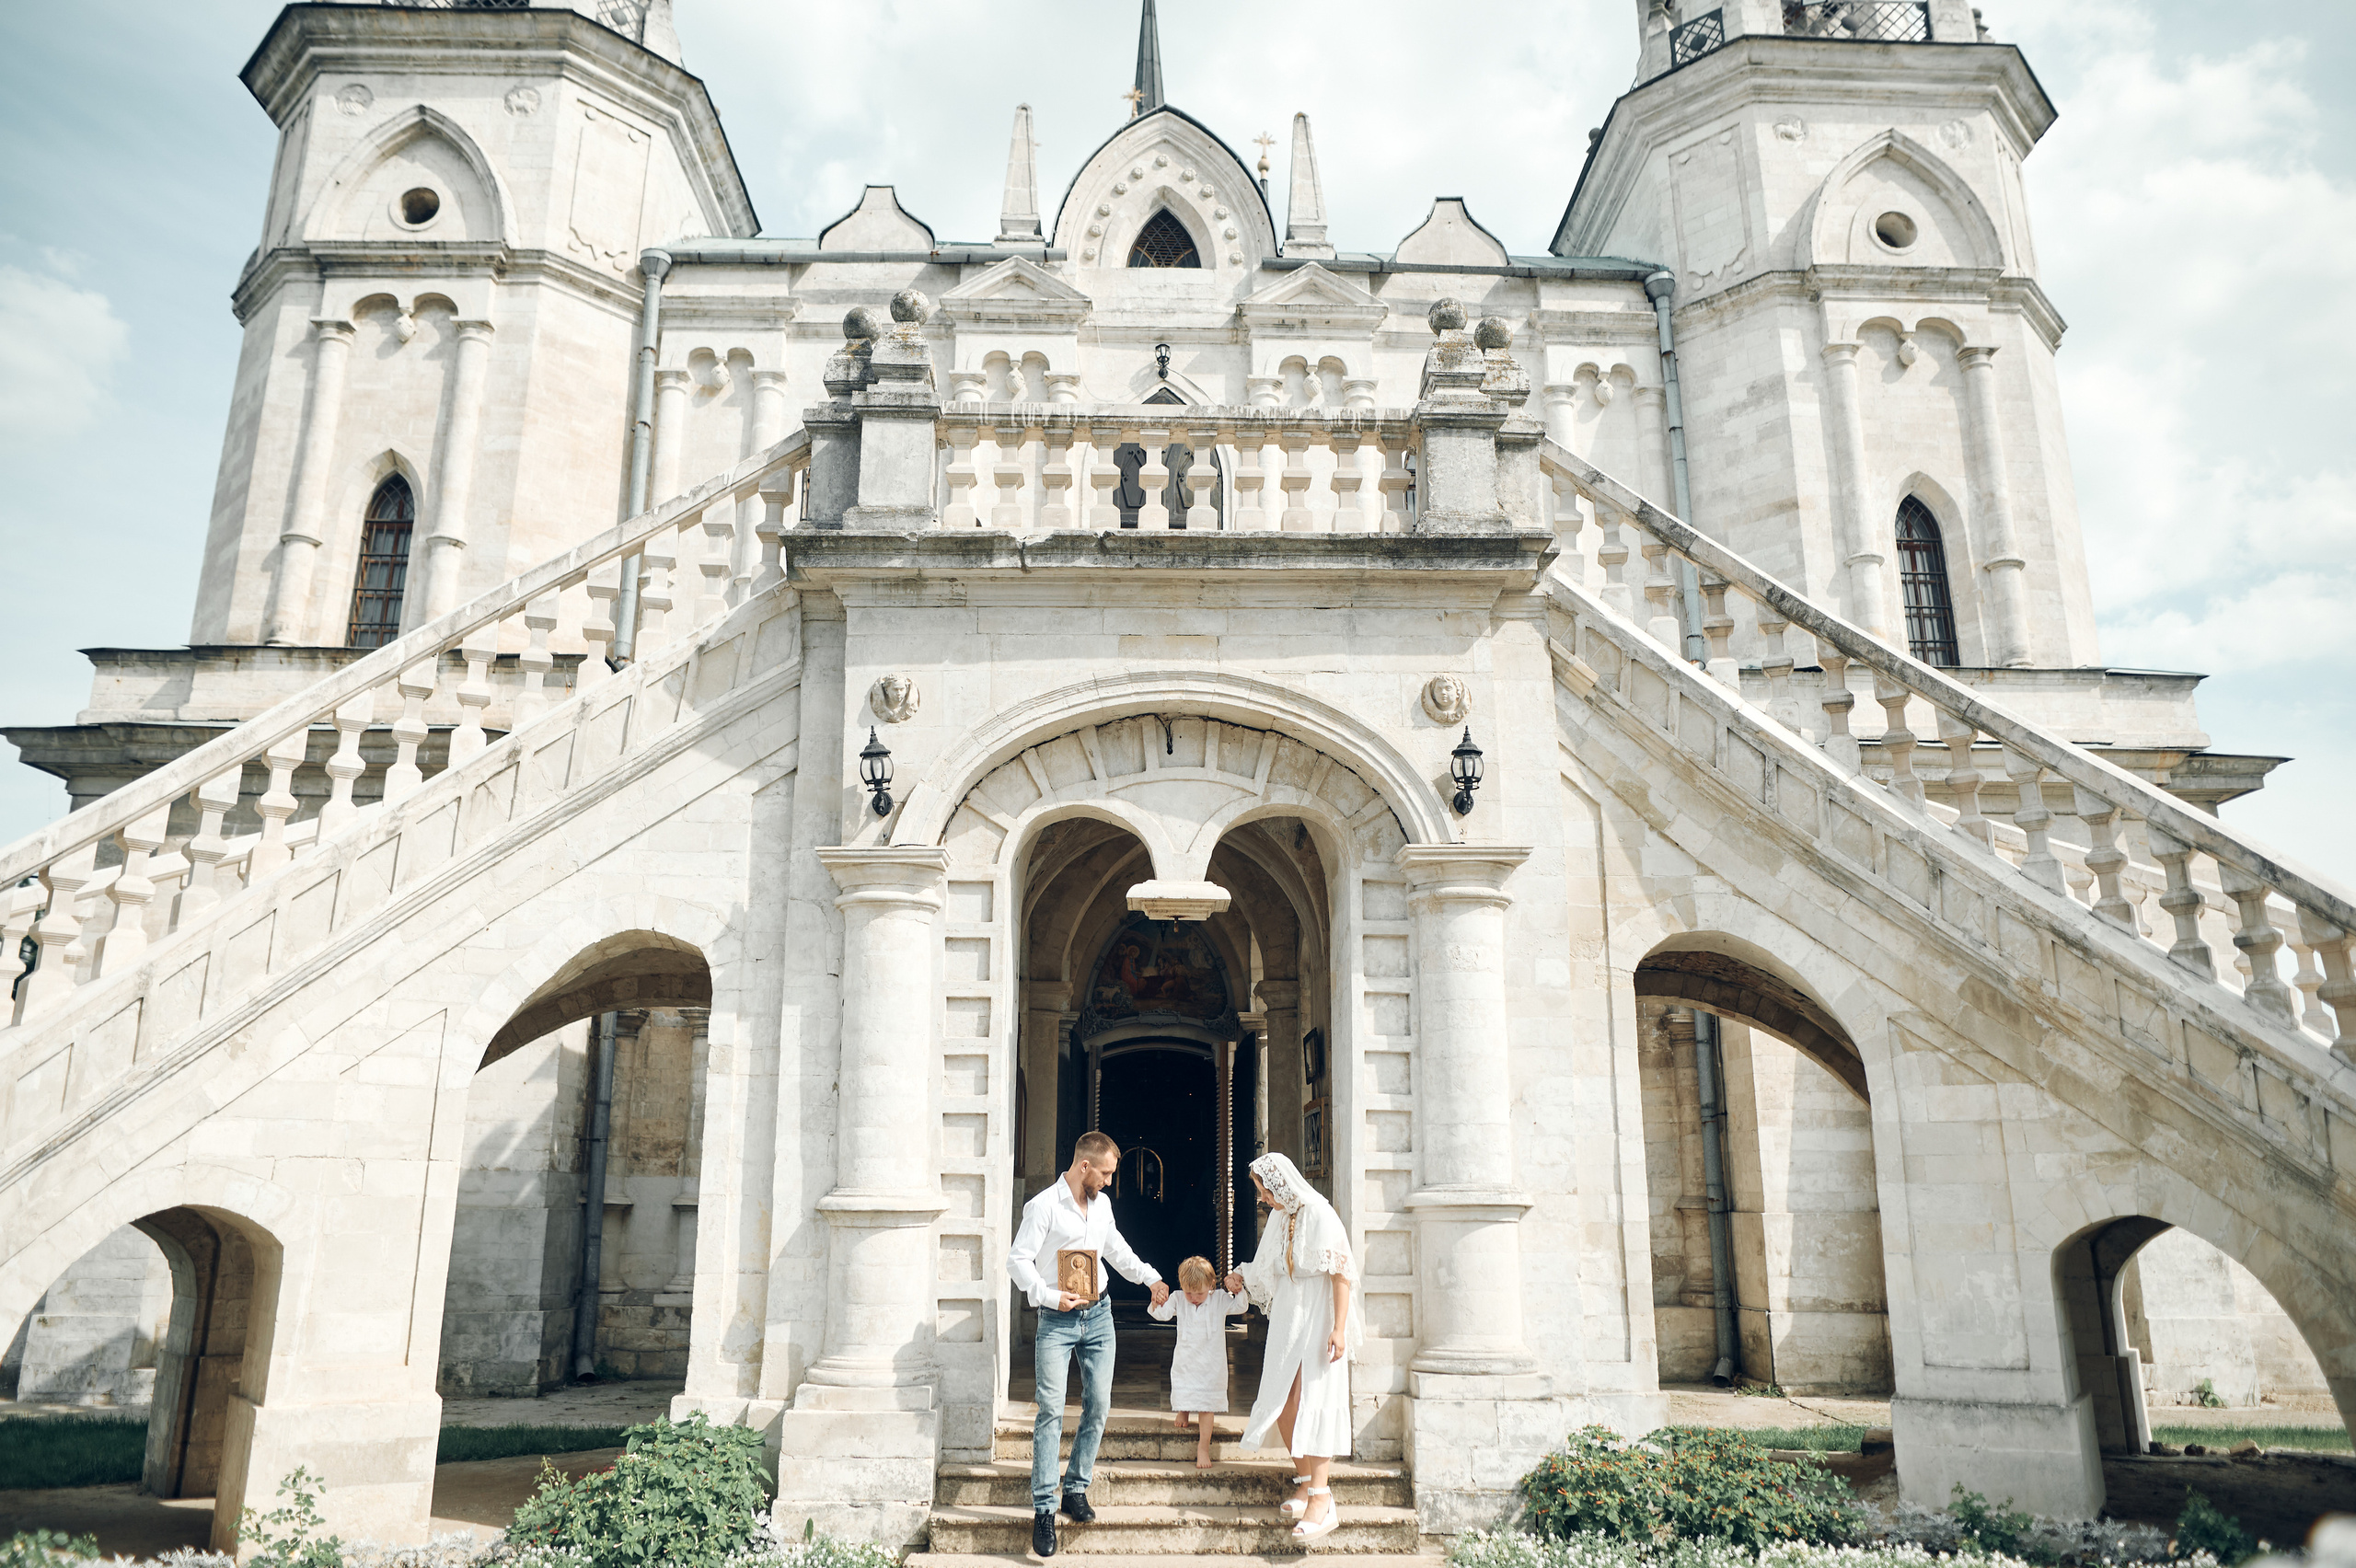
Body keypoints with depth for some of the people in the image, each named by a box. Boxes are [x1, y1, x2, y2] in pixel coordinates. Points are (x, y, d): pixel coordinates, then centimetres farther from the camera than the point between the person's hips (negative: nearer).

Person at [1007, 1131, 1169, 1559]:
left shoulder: (1102, 1204, 9)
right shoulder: (1043, 1206, -12)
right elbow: (1018, 1259, -13)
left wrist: (1151, 1278, 20)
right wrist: (1050, 1296, -22)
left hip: (1098, 1315, 6)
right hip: (1057, 1320, -6)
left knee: (1098, 1407, 5)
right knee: (1051, 1411, -9)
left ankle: (1075, 1490, 18)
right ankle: (1043, 1508, -5)